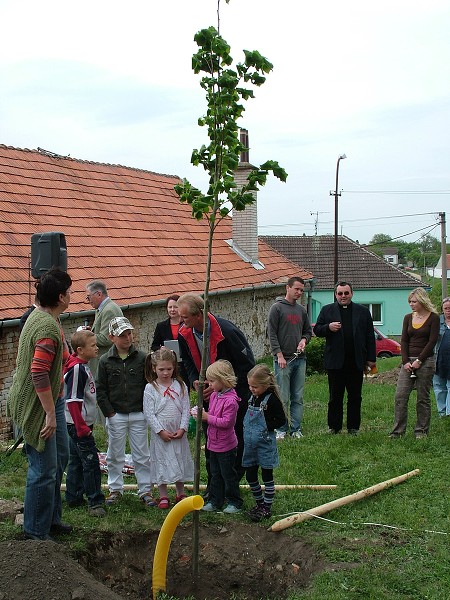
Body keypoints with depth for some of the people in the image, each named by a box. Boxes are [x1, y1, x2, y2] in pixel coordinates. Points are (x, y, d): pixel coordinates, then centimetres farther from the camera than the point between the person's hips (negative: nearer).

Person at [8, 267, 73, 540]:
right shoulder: (48, 327, -27)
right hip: (37, 405, -11)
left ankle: (51, 518, 36)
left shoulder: (41, 314, 6)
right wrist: (50, 414, -26)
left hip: (52, 398, 11)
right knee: (45, 469, -2)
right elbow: (39, 374, -31)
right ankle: (36, 532, 12)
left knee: (60, 457, 21)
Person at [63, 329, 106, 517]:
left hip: (81, 424, 10)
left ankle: (74, 498, 24)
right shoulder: (76, 369, -19)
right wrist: (81, 427, -23)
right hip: (79, 424, -10)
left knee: (76, 461, 16)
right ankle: (95, 502, -4)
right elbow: (72, 400, -22)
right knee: (91, 461, -8)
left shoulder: (83, 366, 11)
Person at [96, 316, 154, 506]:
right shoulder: (105, 361, -1)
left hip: (138, 415, 0)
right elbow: (100, 390, 1)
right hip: (115, 415, 0)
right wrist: (109, 412, -5)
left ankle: (145, 490, 14)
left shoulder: (142, 358, -1)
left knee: (142, 455, 6)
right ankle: (115, 489, 21)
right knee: (115, 455, 9)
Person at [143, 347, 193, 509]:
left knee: (180, 460, 12)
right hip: (160, 433, -2)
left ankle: (181, 494, 27)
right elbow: (149, 413, -9)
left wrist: (182, 429, -9)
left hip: (178, 433, 3)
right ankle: (163, 496, 16)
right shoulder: (150, 388, -6)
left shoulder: (180, 385, 1)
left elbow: (186, 409, 1)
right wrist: (161, 431, -14)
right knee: (162, 461, 4)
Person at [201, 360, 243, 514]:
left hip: (226, 446, -9)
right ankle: (215, 501, 27)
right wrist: (203, 415, -4)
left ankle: (235, 502, 18)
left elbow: (226, 422, -27)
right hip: (213, 443, 9)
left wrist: (208, 417, -23)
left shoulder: (230, 400, -24)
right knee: (215, 474, 17)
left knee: (228, 475, 5)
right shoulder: (214, 395, 4)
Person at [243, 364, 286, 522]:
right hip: (250, 442, 7)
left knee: (267, 475, 4)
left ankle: (267, 508, 12)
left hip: (265, 443, -7)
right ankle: (259, 503, 28)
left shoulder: (271, 399, -14)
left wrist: (266, 427, -20)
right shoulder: (252, 397, 7)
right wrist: (247, 429, 9)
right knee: (250, 476, 12)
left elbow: (281, 419, -13)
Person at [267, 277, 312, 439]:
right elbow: (272, 333, -7)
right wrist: (279, 355, -14)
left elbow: (308, 331, 23)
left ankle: (296, 429, 13)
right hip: (283, 359, -5)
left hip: (300, 359, 5)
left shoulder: (301, 310, 14)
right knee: (283, 398, -2)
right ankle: (282, 429, 7)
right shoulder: (277, 308, -3)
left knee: (298, 398, 7)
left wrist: (304, 340, 0)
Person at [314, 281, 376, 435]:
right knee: (335, 397, 5)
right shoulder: (327, 310, 8)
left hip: (356, 362, 1)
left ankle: (353, 427, 14)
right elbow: (317, 330, 6)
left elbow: (370, 337, 9)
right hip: (335, 362, -1)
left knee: (355, 397, 5)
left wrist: (371, 359, 4)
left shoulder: (363, 311, 9)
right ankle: (334, 427, 13)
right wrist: (328, 327, -15)